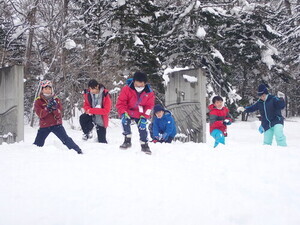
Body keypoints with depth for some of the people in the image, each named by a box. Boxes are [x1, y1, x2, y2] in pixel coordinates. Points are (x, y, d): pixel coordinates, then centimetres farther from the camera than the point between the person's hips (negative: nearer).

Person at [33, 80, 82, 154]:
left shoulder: (56, 99, 2)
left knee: (66, 139, -12)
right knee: (38, 143, 1)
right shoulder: (38, 101, -1)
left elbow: (58, 115, -4)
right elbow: (40, 114, -14)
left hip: (56, 124, 0)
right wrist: (47, 108, -28)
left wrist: (55, 108, -25)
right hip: (44, 126, 0)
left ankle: (78, 150, -10)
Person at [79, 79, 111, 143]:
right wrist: (89, 110, -23)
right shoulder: (87, 94, -10)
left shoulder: (105, 95, -21)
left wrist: (92, 110, -28)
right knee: (82, 118, -29)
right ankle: (87, 132, -3)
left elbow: (106, 110, -22)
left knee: (102, 141, 0)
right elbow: (86, 106, 2)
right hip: (91, 116, 3)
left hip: (101, 120, -3)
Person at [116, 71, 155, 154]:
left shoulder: (149, 92, -16)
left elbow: (149, 106, -6)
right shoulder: (127, 89, -23)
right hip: (128, 112, -1)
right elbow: (120, 102, -17)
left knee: (142, 127, -6)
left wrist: (144, 116, -15)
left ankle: (144, 145, 12)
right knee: (125, 121, -25)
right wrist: (123, 113, -28)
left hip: (140, 114, 1)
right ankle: (127, 141, -10)